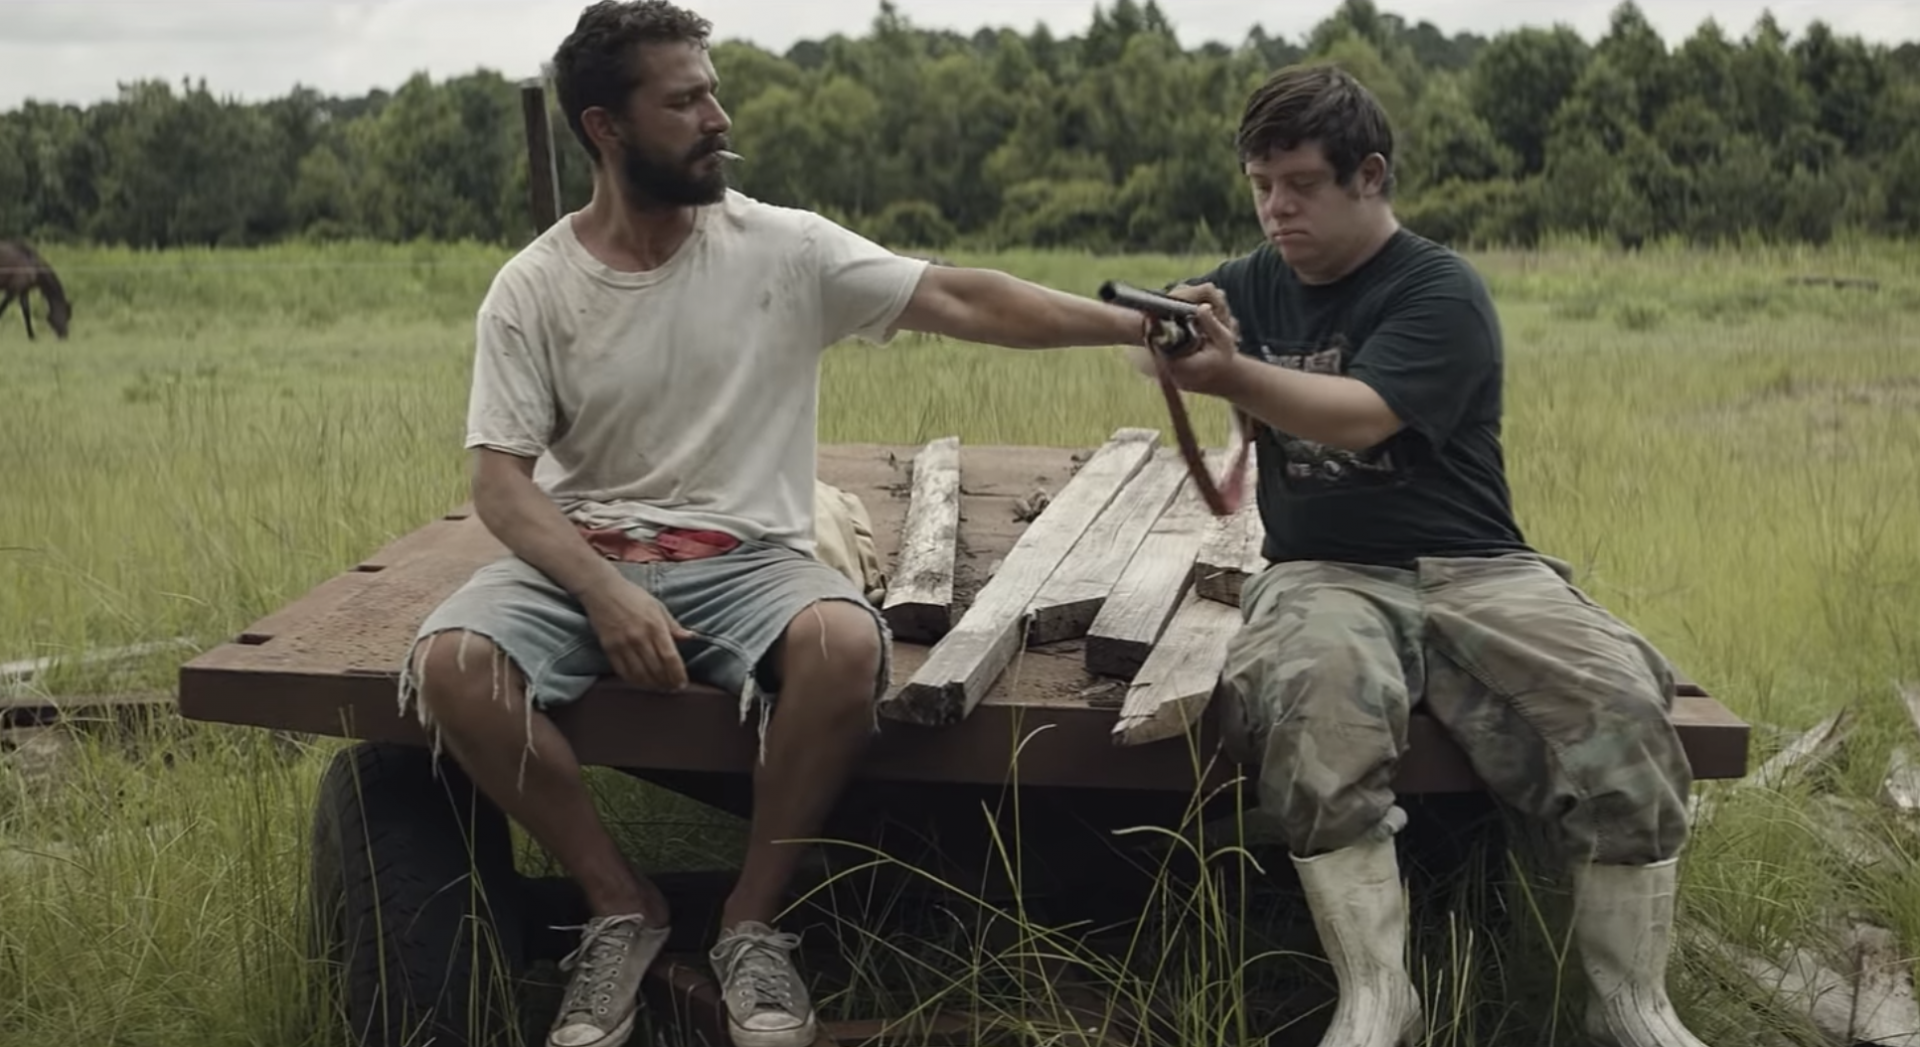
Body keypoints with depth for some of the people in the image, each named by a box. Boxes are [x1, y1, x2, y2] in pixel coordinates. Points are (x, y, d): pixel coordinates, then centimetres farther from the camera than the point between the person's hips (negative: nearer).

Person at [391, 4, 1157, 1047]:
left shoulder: (782, 249, -1)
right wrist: (604, 591, -23)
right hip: (583, 556, 1)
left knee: (845, 645, -34)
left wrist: (1139, 325, -15)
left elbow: (960, 299, -6)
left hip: (746, 557, 0)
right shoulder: (532, 288, -2)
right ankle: (624, 907, -7)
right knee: (450, 664, -29)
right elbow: (502, 484, -6)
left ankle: (751, 920, -11)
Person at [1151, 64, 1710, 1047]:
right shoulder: (1256, 284, 15)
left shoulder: (1439, 291, -4)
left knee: (1620, 702, -28)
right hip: (1323, 573, 2)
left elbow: (1360, 416, -20)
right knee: (1314, 700, -35)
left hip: (1469, 566, -2)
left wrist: (1231, 376, -37)